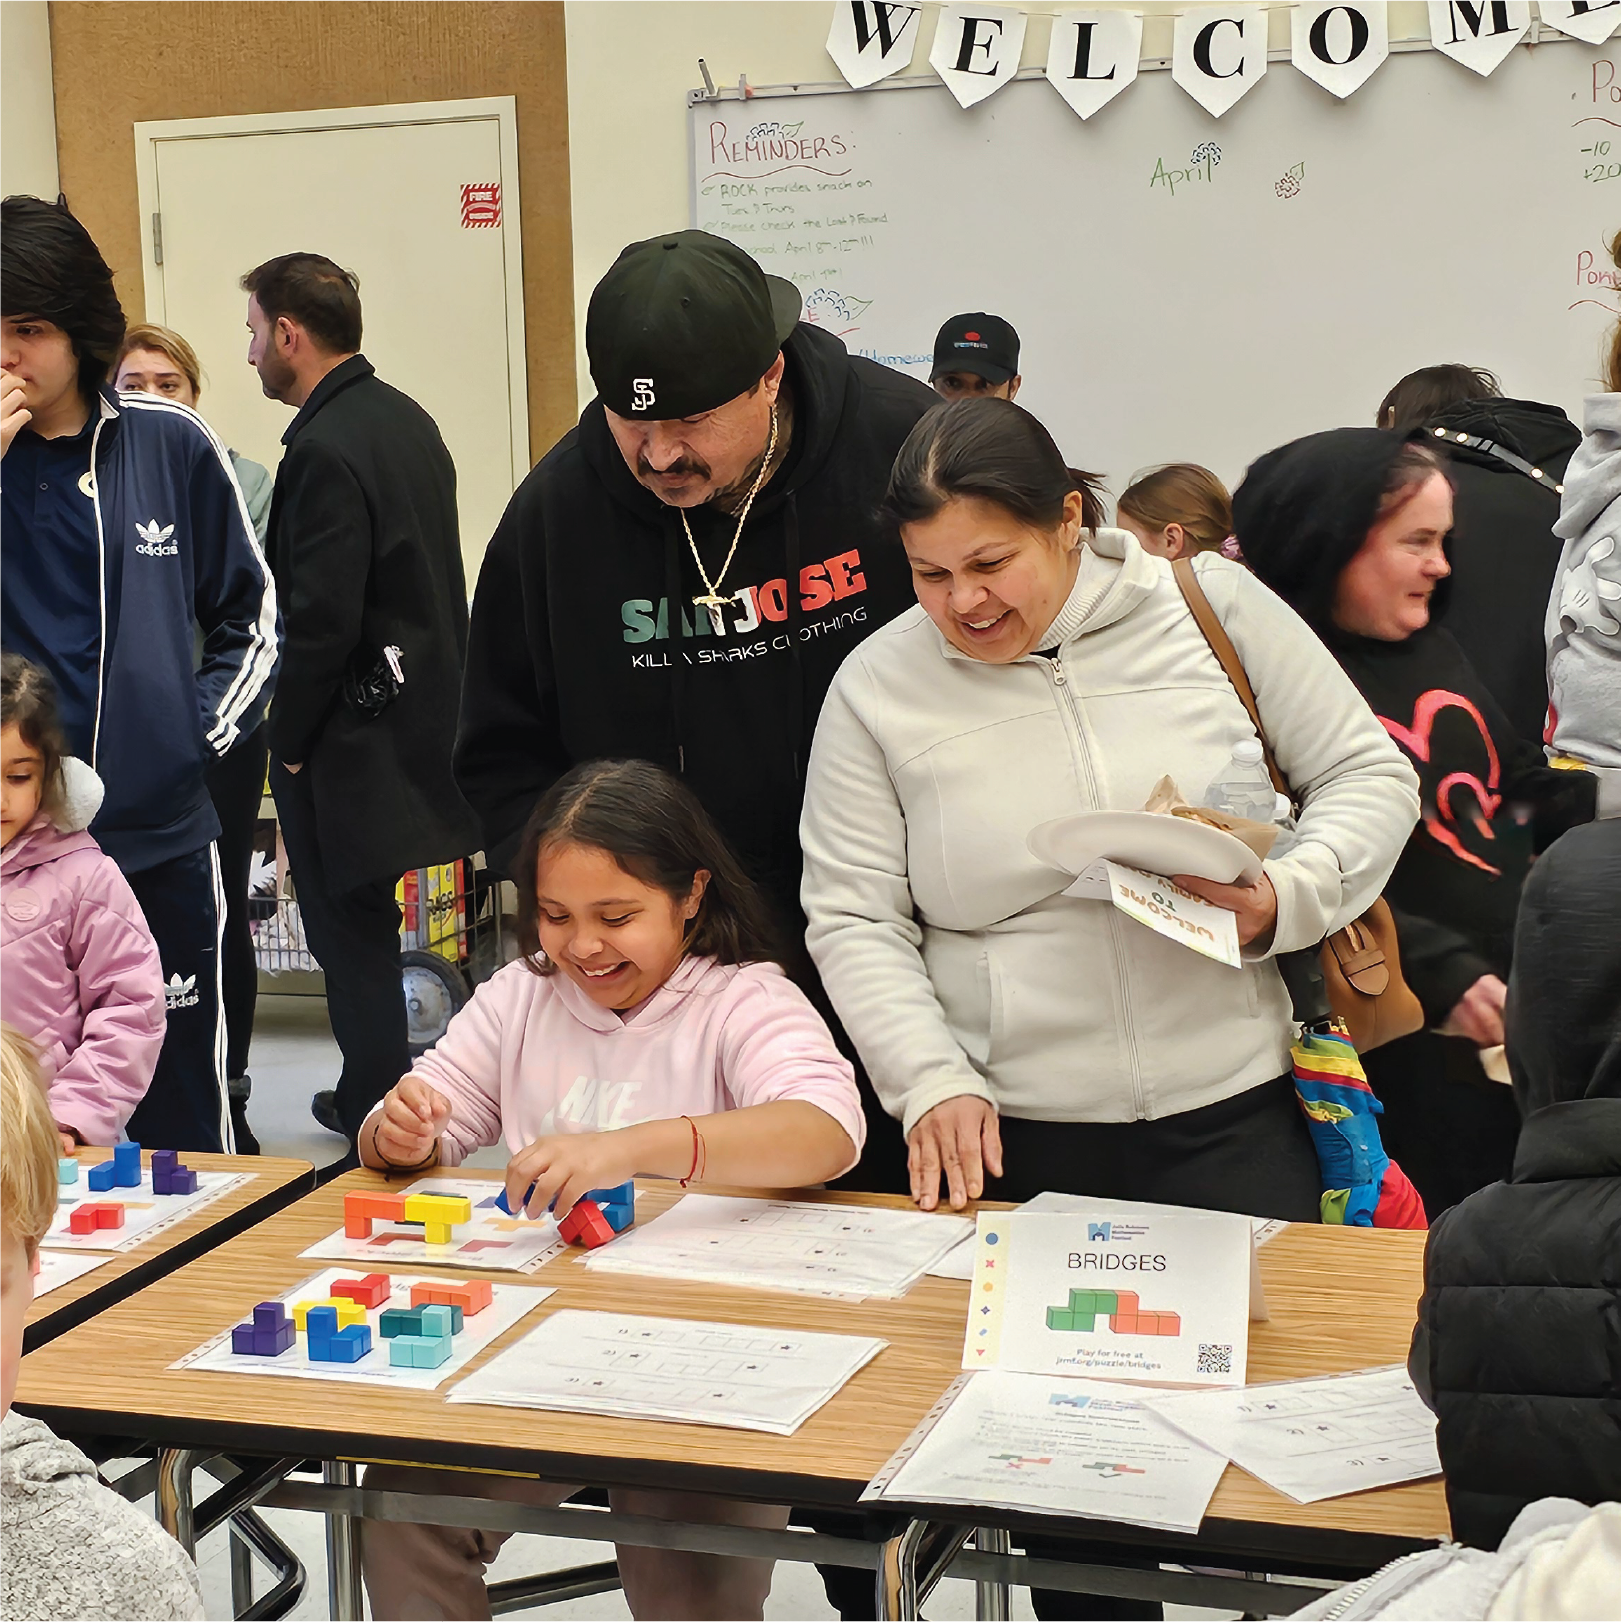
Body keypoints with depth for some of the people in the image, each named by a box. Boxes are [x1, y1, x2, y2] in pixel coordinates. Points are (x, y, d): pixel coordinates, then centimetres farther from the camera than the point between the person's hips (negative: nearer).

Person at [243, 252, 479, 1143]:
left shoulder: (326, 450, -20)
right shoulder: (408, 419, 9)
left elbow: (321, 620, -23)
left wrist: (289, 743, -11)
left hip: (350, 734, -9)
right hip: (418, 717, 9)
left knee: (349, 926, 3)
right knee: (363, 919, 19)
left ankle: (377, 1103, 13)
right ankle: (375, 1092, 29)